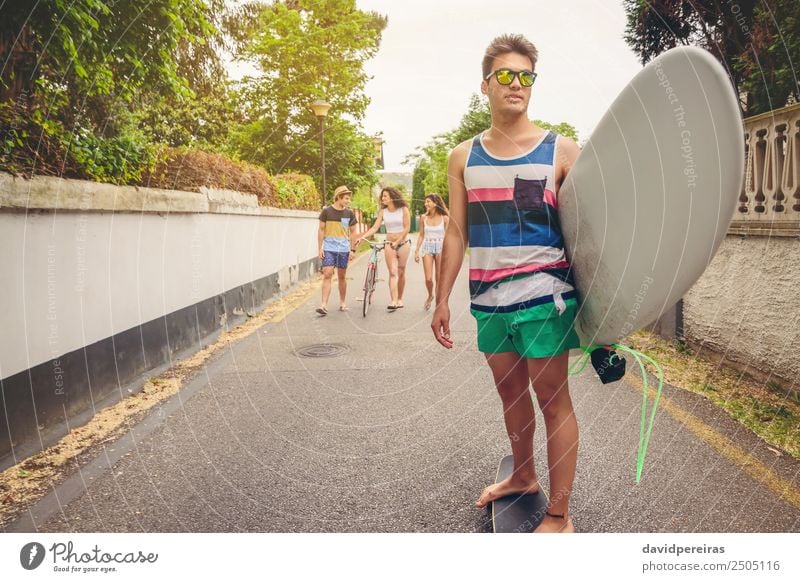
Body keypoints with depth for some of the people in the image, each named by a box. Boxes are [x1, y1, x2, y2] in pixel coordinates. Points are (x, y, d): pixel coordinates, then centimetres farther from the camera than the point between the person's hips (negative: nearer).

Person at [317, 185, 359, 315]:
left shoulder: (350, 213, 4)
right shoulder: (326, 211, -2)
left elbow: (352, 232, 11)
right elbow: (321, 230, 3)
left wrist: (352, 249, 6)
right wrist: (320, 248, -2)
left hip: (344, 249, 2)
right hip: (329, 249, -2)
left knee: (342, 277, 9)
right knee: (327, 275, -10)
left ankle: (343, 302, 23)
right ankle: (324, 305, -12)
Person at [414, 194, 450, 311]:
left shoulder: (444, 218, -3)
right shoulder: (423, 218, 2)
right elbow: (421, 235, 8)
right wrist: (416, 251, 5)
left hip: (440, 248, -1)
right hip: (427, 248, 1)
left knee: (439, 278, 2)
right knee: (428, 278, -4)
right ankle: (430, 296, 25)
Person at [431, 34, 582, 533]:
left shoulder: (561, 151, -2)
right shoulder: (464, 158, 8)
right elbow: (456, 233, 10)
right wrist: (442, 300, 7)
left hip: (545, 295, -4)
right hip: (489, 299, 4)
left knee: (552, 397, 2)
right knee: (510, 392, 18)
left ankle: (559, 515, 14)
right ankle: (523, 476, 40)